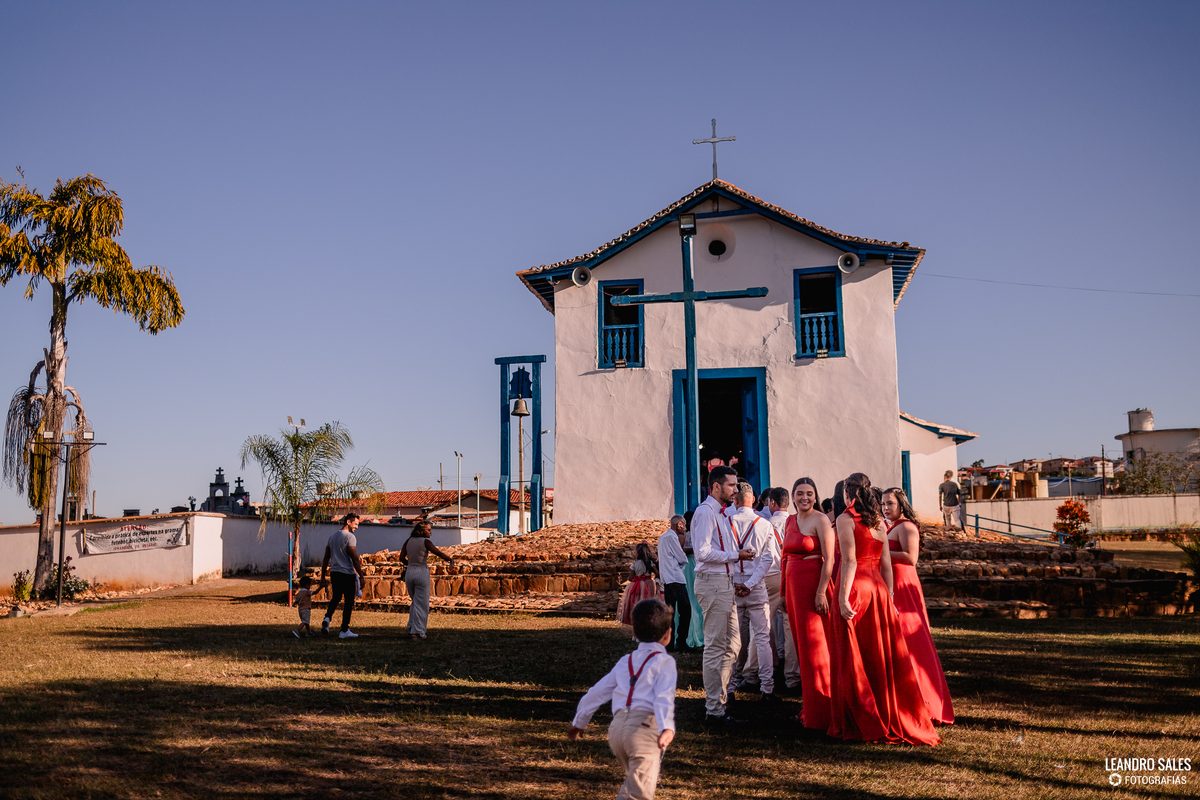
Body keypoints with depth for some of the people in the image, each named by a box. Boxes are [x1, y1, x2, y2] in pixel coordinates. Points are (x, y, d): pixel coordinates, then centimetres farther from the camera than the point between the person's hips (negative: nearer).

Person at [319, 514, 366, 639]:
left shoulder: (332, 537, 13)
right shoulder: (349, 537, -10)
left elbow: (326, 558, 14)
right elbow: (355, 558, -15)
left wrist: (323, 577, 17)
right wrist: (362, 576, -11)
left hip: (334, 573, 7)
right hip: (347, 573, -7)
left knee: (335, 598, 22)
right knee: (349, 601, 3)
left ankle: (327, 617, -2)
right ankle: (344, 631, 4)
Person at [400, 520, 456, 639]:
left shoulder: (408, 541, 7)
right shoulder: (425, 542, -9)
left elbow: (402, 558, 7)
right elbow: (438, 553, -18)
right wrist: (450, 559, -12)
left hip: (409, 572, 6)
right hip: (422, 572, -6)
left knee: (414, 601, 22)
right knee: (421, 604, 3)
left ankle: (411, 627, 17)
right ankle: (417, 632, 3)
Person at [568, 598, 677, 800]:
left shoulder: (625, 662, 22)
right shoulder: (664, 662, 5)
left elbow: (597, 692, 25)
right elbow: (664, 698, -13)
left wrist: (579, 722, 36)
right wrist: (667, 727, -27)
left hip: (617, 725, 7)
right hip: (644, 725, -6)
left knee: (634, 778, 28)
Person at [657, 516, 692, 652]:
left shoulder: (662, 537, 21)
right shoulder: (671, 537, -9)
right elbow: (682, 559, -6)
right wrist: (684, 560, 13)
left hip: (666, 580, 10)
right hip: (675, 579, -10)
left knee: (670, 612, 7)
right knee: (685, 610, -5)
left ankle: (669, 644, 5)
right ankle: (681, 642, -5)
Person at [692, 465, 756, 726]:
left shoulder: (721, 514, 19)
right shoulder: (705, 512, -12)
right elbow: (703, 552, -21)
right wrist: (736, 555, -16)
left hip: (725, 582, 10)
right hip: (712, 583, -10)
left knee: (731, 645, 15)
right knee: (716, 647, -6)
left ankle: (716, 697, 25)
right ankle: (714, 711, 0)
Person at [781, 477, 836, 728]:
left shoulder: (820, 520, -8)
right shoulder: (790, 520, 13)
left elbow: (829, 559, -14)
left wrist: (821, 592, -20)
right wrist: (784, 589, 16)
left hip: (814, 585, -7)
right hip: (794, 586, 8)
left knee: (815, 647, -3)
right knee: (801, 646, 12)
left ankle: (821, 712, 5)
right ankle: (809, 706, 22)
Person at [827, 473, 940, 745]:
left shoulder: (845, 519, -8)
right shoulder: (879, 521, 10)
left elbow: (849, 561, -16)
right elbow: (886, 564, 10)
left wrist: (842, 598, -17)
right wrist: (889, 596, 14)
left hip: (855, 588, -6)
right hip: (877, 588, 6)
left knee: (853, 659, 2)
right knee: (882, 655, 13)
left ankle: (860, 724, 8)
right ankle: (892, 719, 20)